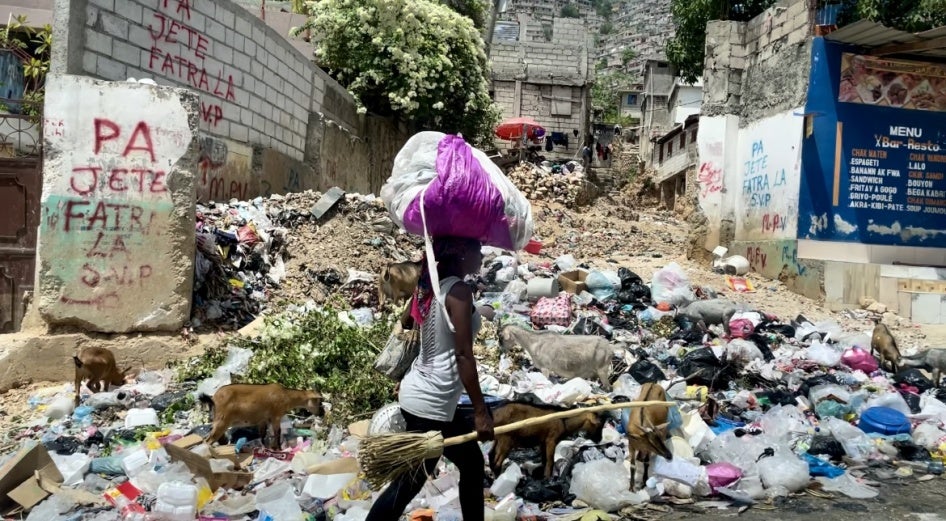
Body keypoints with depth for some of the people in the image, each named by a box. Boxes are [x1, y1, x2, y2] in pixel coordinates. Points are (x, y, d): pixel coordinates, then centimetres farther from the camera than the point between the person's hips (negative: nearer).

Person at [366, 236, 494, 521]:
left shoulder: (430, 285, 8)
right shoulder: (459, 290, -17)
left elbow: (403, 328, 17)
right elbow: (463, 355, -20)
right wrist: (480, 411, -17)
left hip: (418, 393, 10)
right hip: (430, 404, -10)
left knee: (473, 463, 20)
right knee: (406, 486, -1)